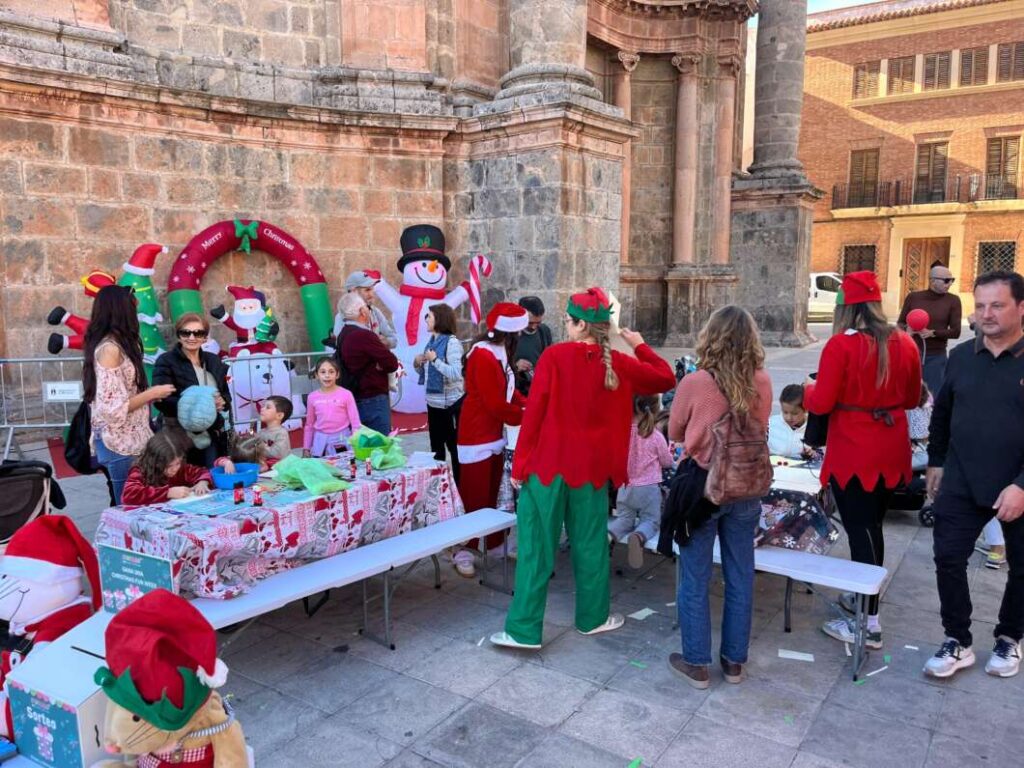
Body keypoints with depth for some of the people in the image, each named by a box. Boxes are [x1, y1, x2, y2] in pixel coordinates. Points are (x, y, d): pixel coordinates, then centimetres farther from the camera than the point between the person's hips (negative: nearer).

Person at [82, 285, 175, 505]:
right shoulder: (110, 348, -17)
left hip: (126, 438, 9)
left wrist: (148, 394, 12)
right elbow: (115, 408, -21)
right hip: (121, 441, -9)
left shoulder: (113, 346, 10)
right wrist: (152, 393, -12)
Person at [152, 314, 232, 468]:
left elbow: (227, 394, 17)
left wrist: (221, 402, -7)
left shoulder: (214, 361, 14)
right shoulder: (166, 361, -4)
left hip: (214, 433, 5)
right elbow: (161, 401, -15)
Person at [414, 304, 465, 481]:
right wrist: (418, 363, -1)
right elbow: (425, 372, 19)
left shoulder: (452, 342, -15)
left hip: (450, 403, -8)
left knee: (454, 446, 3)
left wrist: (434, 359, -22)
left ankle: (459, 485, 13)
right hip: (433, 402, 8)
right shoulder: (431, 341, 8)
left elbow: (455, 374, -25)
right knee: (436, 448, 17)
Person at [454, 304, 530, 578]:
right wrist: (526, 417, -9)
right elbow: (497, 404, -22)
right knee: (474, 497, -3)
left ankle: (494, 545, 27)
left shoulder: (498, 353, 11)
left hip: (494, 434, 10)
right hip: (477, 436, -10)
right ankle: (463, 553, 7)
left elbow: (508, 391, 15)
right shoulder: (484, 356, -22)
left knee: (492, 495, 17)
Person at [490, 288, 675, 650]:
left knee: (536, 547, 4)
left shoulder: (553, 355, -10)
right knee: (590, 545, 16)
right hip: (591, 467, 3)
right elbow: (666, 379, 13)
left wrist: (520, 464, -4)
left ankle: (524, 630, 9)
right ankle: (592, 618, 31)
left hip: (547, 464, -2)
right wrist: (640, 346, 19)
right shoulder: (618, 364, -1)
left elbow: (534, 413, -10)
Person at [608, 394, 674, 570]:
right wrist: (668, 452, 21)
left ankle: (608, 534, -17)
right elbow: (667, 463, 2)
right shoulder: (656, 437, -13)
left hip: (625, 487, 2)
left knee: (624, 519, 16)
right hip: (649, 488, -2)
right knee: (651, 521, 12)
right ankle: (638, 537, -23)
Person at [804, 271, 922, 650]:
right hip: (890, 453, 6)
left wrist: (809, 388, 4)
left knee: (860, 532, 0)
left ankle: (868, 623, 7)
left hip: (853, 455, -6)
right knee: (872, 527, 18)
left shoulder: (841, 345, -17)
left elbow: (821, 404, -17)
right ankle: (866, 600, 32)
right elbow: (912, 399, 12)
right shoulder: (905, 343, 2)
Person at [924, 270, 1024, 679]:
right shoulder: (961, 357, 2)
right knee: (948, 558, 1)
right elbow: (941, 413, 14)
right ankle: (958, 642, 17)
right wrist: (936, 461, 15)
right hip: (962, 484, 3)